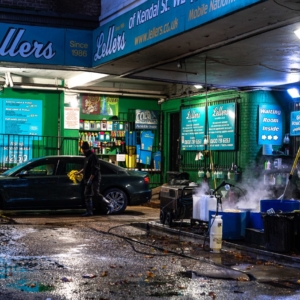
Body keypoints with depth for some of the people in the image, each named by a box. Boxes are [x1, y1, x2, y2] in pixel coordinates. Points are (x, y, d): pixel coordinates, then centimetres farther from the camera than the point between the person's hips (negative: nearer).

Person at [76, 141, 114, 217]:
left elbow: (95, 170, -22)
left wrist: (90, 179, -24)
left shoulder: (93, 156, -15)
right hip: (88, 180, 10)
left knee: (97, 194, -10)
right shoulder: (87, 157, 16)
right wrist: (79, 172, 38)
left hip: (94, 179, -10)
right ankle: (89, 211, 11)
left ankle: (110, 206, 2)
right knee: (87, 195, 7)